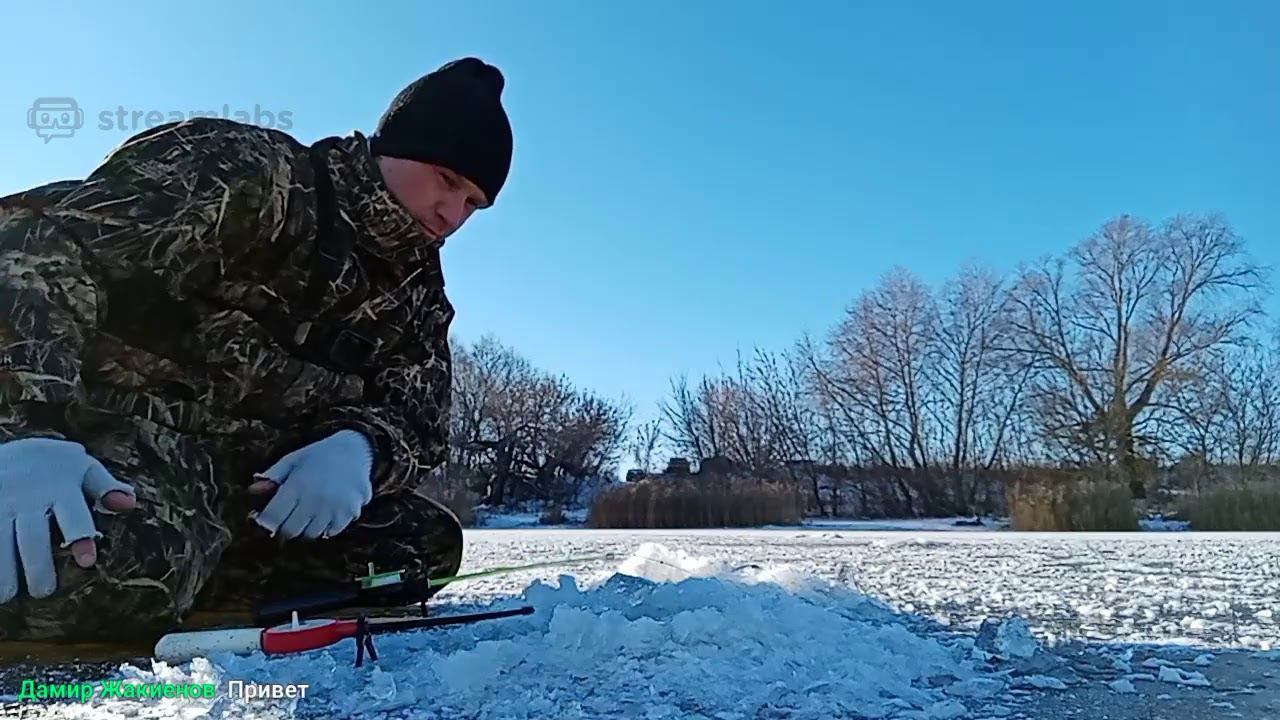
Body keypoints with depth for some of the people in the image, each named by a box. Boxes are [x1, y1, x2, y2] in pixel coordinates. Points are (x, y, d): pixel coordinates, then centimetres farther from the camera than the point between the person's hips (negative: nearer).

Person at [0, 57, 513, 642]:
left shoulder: (418, 290, 8)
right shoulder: (252, 173, -12)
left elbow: (420, 417, -1)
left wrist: (358, 449, -26)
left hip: (262, 479, 7)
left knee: (427, 541, -4)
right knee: (105, 563, -37)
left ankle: (179, 590, -4)